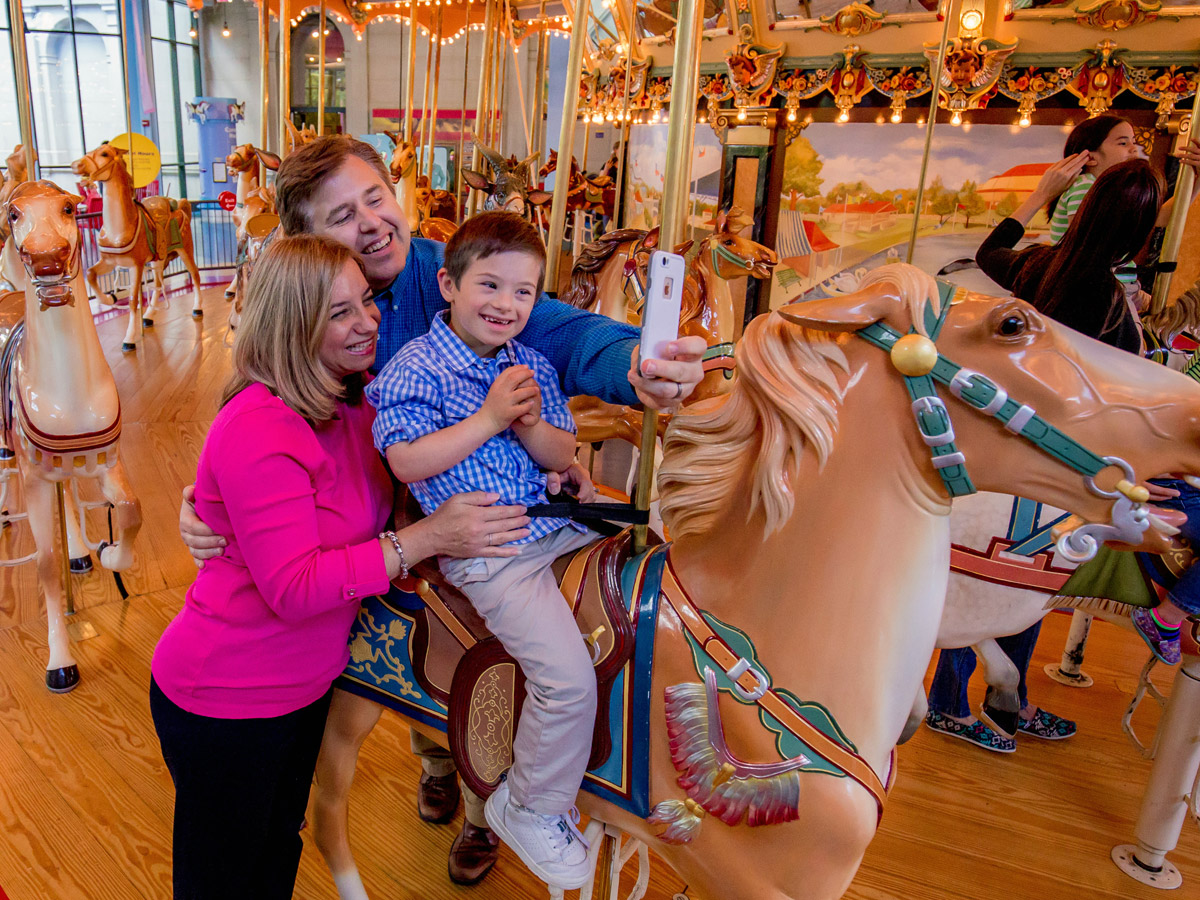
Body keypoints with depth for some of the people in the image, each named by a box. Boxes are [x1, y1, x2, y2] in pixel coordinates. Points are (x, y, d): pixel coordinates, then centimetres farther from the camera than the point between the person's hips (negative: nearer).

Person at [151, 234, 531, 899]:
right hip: (226, 702, -7)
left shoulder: (356, 400, -2)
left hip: (306, 682, 7)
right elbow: (294, 588, -31)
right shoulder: (258, 430, -28)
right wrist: (426, 538, -32)